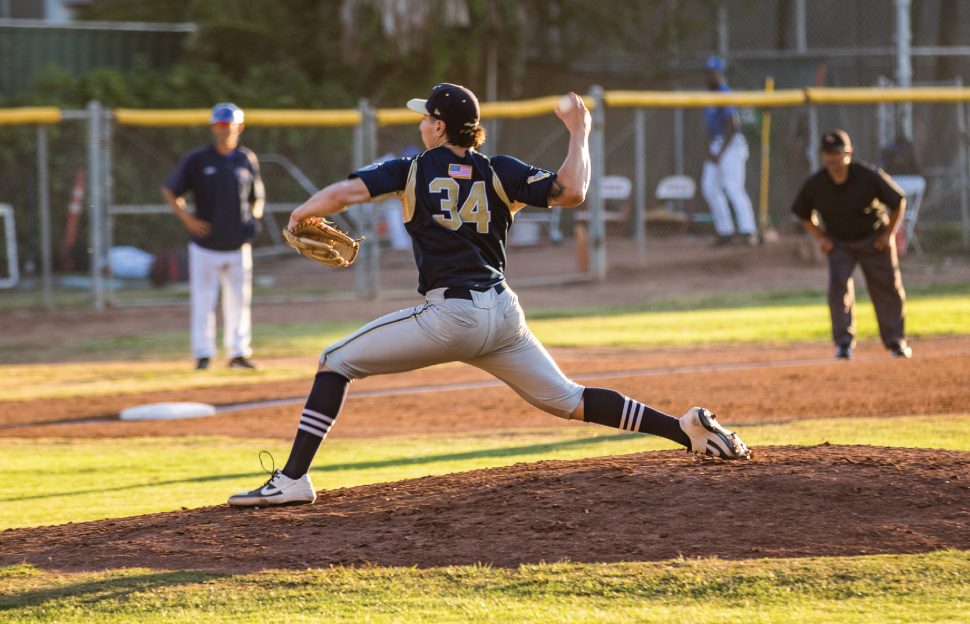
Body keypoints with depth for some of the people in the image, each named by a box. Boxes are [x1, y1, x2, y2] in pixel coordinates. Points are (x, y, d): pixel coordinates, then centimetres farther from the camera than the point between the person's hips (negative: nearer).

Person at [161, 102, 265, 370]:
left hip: (237, 245, 2)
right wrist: (186, 217, -10)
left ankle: (239, 352, 15)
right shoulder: (197, 159, -4)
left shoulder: (247, 159, 5)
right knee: (203, 301, -1)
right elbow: (169, 191, 3)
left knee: (239, 300, 6)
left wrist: (254, 217, -2)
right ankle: (203, 354, 7)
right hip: (204, 245, -2)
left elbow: (257, 197, 18)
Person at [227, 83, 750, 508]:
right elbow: (571, 191, -2)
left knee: (336, 362, 5)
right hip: (503, 314, 5)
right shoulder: (500, 173, 9)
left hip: (451, 317, -5)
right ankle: (687, 427, 4)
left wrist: (301, 215, 13)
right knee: (568, 400, 16)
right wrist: (578, 133, 14)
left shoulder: (413, 170, 3)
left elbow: (343, 193, -7)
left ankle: (293, 479, -6)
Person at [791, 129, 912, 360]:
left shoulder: (870, 177, -25)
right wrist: (819, 238, -7)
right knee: (838, 284, -18)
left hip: (874, 239, -1)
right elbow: (803, 213, 3)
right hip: (838, 243, 1)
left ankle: (896, 341, 19)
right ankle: (844, 343, -11)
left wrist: (889, 234, -10)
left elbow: (898, 201, -9)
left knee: (888, 288, 3)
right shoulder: (814, 184, -19)